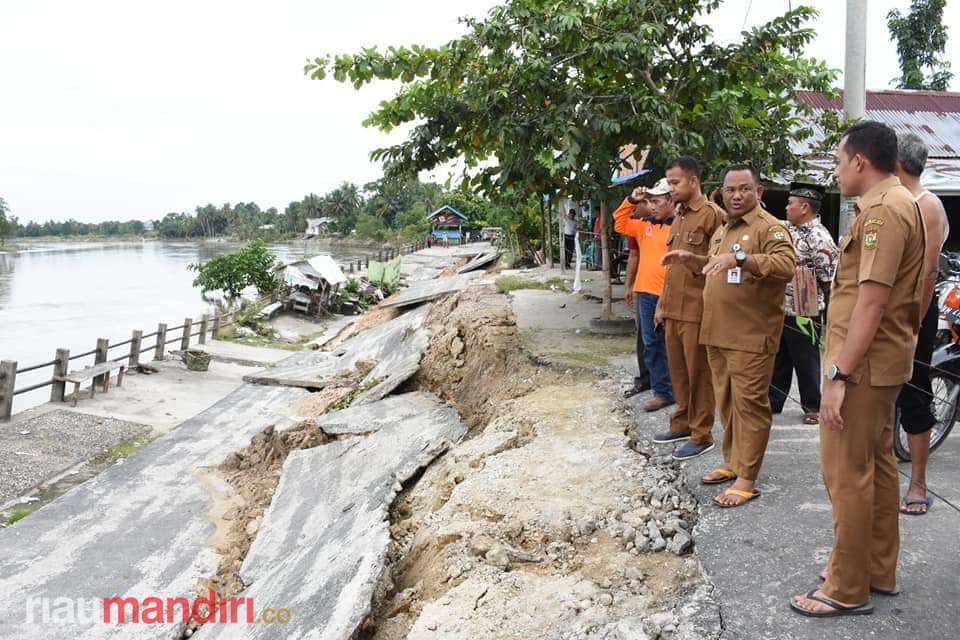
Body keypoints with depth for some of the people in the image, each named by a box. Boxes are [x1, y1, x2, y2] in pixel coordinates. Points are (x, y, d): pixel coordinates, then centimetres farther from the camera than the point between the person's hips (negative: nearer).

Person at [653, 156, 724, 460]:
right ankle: (682, 424, 29)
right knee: (678, 371, 15)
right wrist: (662, 304, 18)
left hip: (697, 310, -8)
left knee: (699, 373, 1)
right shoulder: (678, 217, 16)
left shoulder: (713, 215, -10)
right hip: (673, 309, 8)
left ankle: (702, 435, 11)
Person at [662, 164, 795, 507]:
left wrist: (740, 258, -35)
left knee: (749, 404, -4)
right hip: (717, 333, 8)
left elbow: (786, 265, -26)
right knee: (726, 402, 15)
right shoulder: (722, 230, 19)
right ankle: (732, 462, 28)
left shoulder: (770, 227, -9)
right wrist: (690, 259, 16)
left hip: (751, 337, -8)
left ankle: (747, 479, 1)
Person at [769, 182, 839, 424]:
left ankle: (813, 407, 18)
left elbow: (829, 279, -14)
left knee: (806, 362, 5)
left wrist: (825, 310, -7)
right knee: (778, 358, 16)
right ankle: (773, 401, 27)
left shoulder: (819, 238, -17)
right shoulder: (787, 229, 8)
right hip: (779, 308, 8)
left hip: (803, 313, -8)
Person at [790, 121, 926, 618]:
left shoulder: (883, 210, -18)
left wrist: (838, 374, -24)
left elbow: (871, 300, -24)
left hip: (864, 363, -11)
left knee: (847, 473, -3)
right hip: (883, 358, 11)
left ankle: (848, 590, 7)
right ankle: (879, 570, 29)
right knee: (876, 464, 16)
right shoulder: (899, 203, 15)